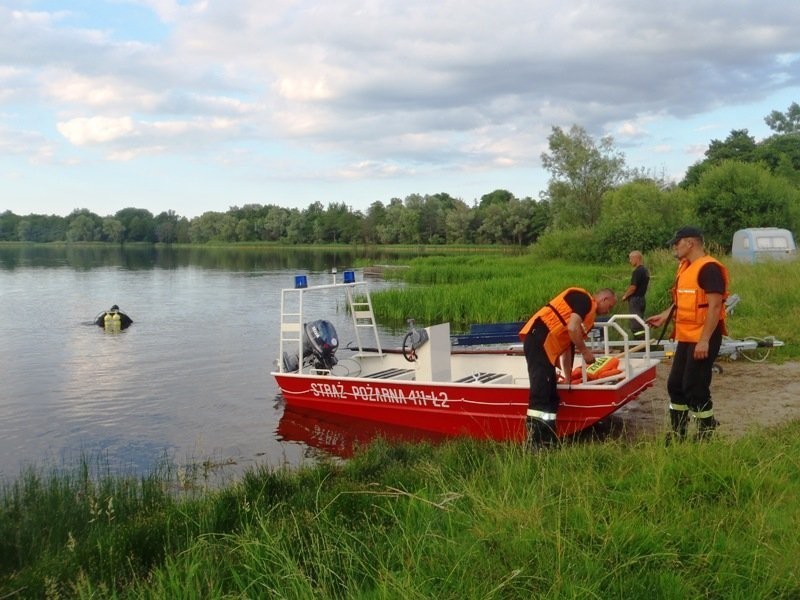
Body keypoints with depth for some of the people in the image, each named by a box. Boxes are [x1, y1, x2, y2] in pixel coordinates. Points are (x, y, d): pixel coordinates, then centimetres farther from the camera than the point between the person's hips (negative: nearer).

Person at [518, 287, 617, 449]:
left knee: (551, 396, 12)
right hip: (539, 340, -10)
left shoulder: (588, 313, 27)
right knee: (541, 392, -15)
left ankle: (547, 441, 17)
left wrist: (568, 377, 32)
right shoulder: (584, 299, -2)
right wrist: (585, 351, -3)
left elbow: (567, 345, 30)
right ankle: (536, 443, -19)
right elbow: (572, 328, -18)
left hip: (544, 345, 10)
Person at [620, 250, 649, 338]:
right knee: (640, 325, 15)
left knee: (636, 326, -7)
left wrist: (625, 296, -5)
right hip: (641, 299, 10)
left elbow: (633, 287, -21)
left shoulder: (637, 271, -18)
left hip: (635, 300, -10)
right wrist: (627, 293, 14)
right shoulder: (645, 270, 13)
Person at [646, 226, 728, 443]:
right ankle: (677, 434, 24)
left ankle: (706, 435, 9)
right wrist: (665, 315, 13)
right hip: (686, 337, 10)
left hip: (703, 340, -10)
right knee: (675, 384, 13)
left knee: (695, 387, -5)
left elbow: (715, 306, -22)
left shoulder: (709, 268, -17)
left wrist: (704, 340, -25)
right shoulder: (684, 267, 14)